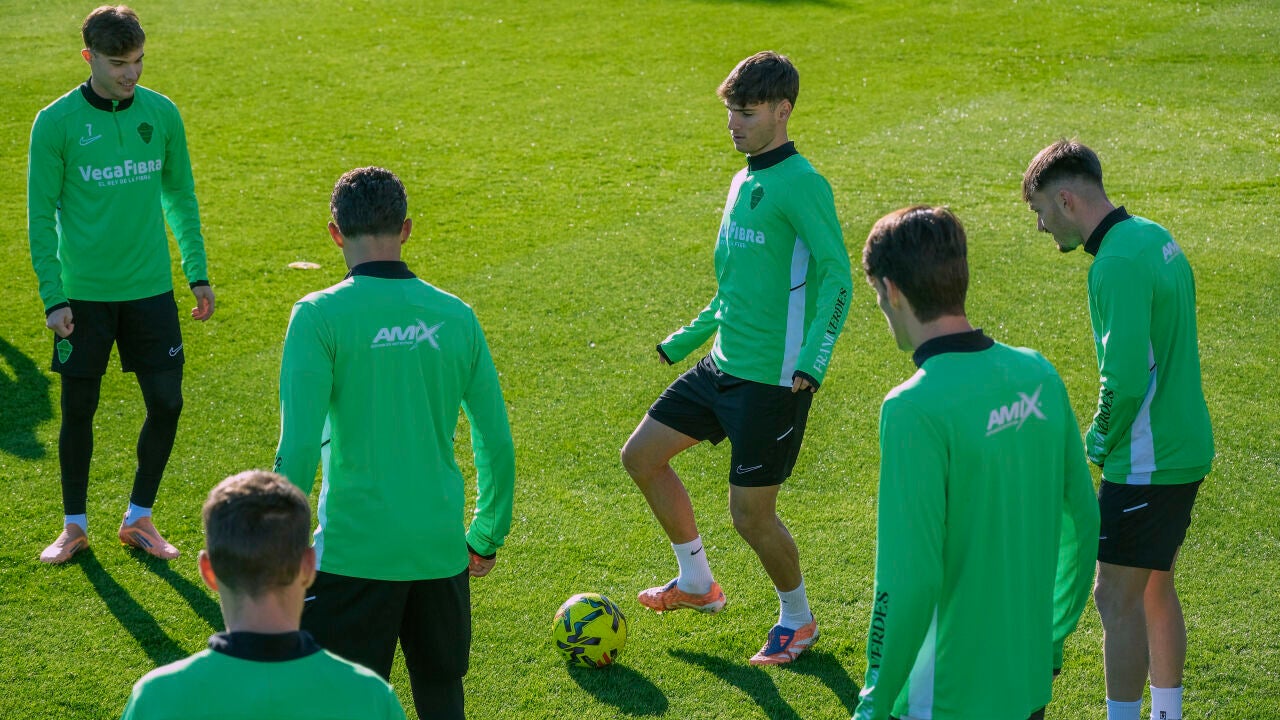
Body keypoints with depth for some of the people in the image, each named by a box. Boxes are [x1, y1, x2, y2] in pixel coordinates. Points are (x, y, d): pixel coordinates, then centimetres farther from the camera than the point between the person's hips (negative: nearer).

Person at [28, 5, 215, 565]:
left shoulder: (162, 114, 1)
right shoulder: (56, 123, -8)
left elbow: (180, 196, 12)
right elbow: (41, 215, -4)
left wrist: (198, 272, 9)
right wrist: (52, 297, -10)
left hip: (151, 288, 3)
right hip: (84, 293, -2)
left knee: (166, 403, 1)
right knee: (78, 410, 6)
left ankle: (139, 518, 20)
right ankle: (75, 526, 24)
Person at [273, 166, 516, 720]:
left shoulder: (320, 316, -10)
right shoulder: (455, 316, 3)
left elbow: (299, 448, -15)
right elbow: (497, 442, 8)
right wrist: (488, 536, 21)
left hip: (355, 554, -4)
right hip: (442, 548, 4)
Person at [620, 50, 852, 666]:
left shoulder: (800, 185, -16)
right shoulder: (745, 181, 12)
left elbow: (836, 278, -21)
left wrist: (811, 361, -32)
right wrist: (689, 337, 27)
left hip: (774, 379, -9)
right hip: (724, 365, 9)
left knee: (750, 513, -2)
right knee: (641, 456, 12)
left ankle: (797, 618, 24)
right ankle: (697, 584, 30)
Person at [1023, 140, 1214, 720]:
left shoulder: (1118, 263, -21)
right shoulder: (1154, 237, 9)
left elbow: (1125, 377, -27)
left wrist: (1100, 438, -9)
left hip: (1145, 463, -10)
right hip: (1185, 449, 10)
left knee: (1117, 598, -1)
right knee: (1155, 588, 19)